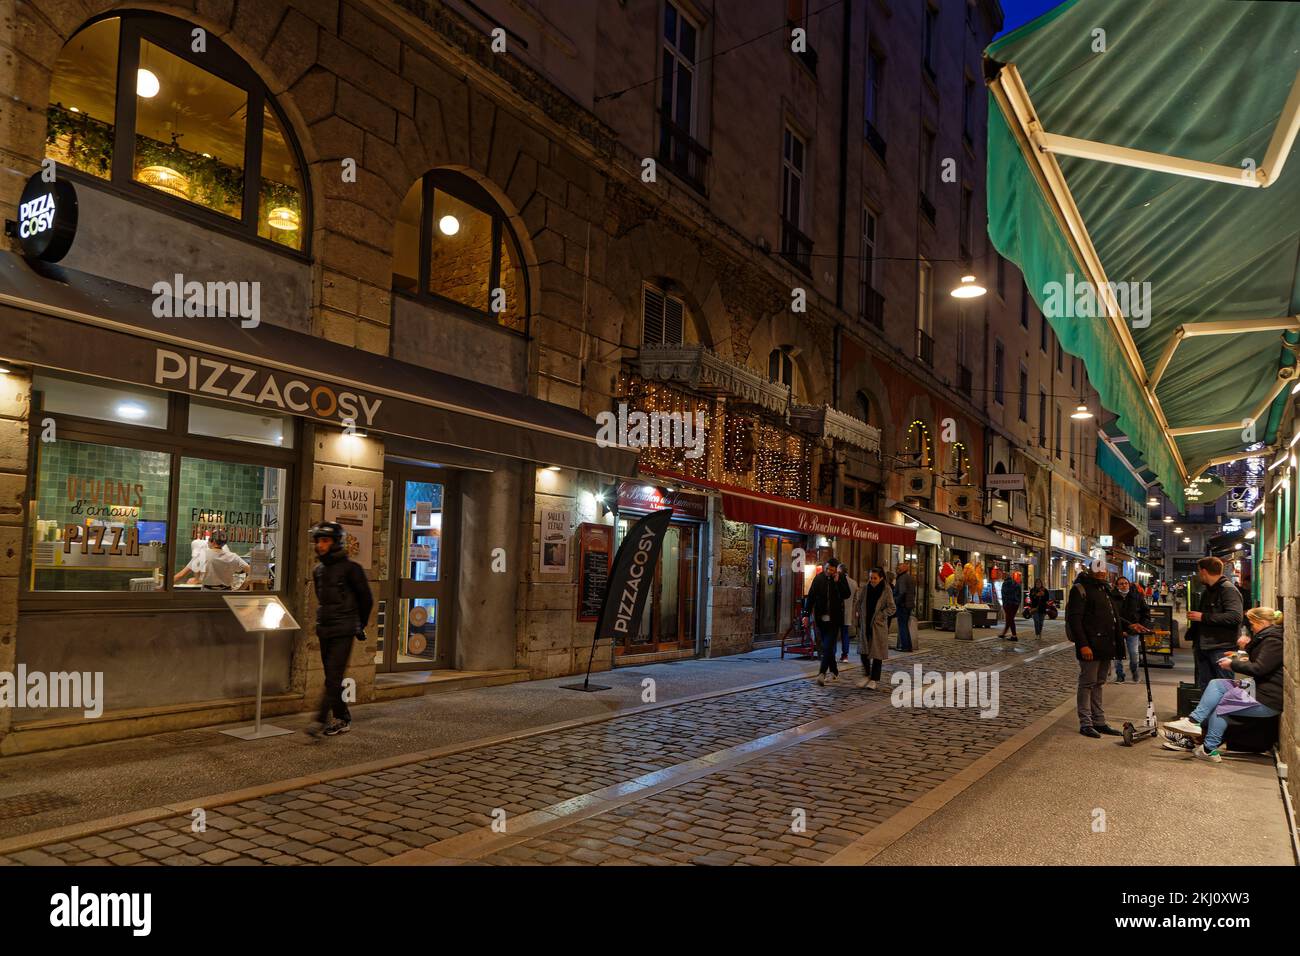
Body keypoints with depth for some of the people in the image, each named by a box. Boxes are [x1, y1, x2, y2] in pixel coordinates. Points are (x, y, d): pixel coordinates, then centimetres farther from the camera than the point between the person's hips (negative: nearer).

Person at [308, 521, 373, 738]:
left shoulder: (350, 568, -9)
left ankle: (321, 720, -14)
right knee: (331, 677, 9)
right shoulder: (318, 571, 12)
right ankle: (342, 719, 17)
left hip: (343, 632, -7)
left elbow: (366, 599, -2)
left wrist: (359, 626, 6)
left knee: (333, 676, -12)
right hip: (324, 631, 7)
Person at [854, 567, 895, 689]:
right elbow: (858, 603, 11)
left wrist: (879, 615, -14)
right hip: (865, 624, 3)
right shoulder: (865, 588, -1)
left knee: (877, 653, 1)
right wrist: (857, 615, 0)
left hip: (879, 626, -3)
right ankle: (866, 675, 23)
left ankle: (873, 680, 9)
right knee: (863, 650, 5)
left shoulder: (886, 591, -9)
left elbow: (892, 608, -7)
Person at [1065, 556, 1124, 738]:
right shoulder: (1081, 589, -11)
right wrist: (1083, 645, -23)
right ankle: (1085, 723, 4)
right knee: (1087, 684, -2)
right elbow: (1075, 619, -17)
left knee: (1099, 684, 14)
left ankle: (1099, 722, 21)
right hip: (1090, 647, -8)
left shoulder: (1104, 589, 17)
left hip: (1105, 646, 8)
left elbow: (1113, 616, 27)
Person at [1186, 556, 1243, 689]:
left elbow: (1235, 617, -25)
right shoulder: (1207, 591, 19)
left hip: (1221, 649, -9)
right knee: (1204, 687, 11)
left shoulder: (1228, 589, -11)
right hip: (1205, 648, 9)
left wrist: (1203, 617, -21)